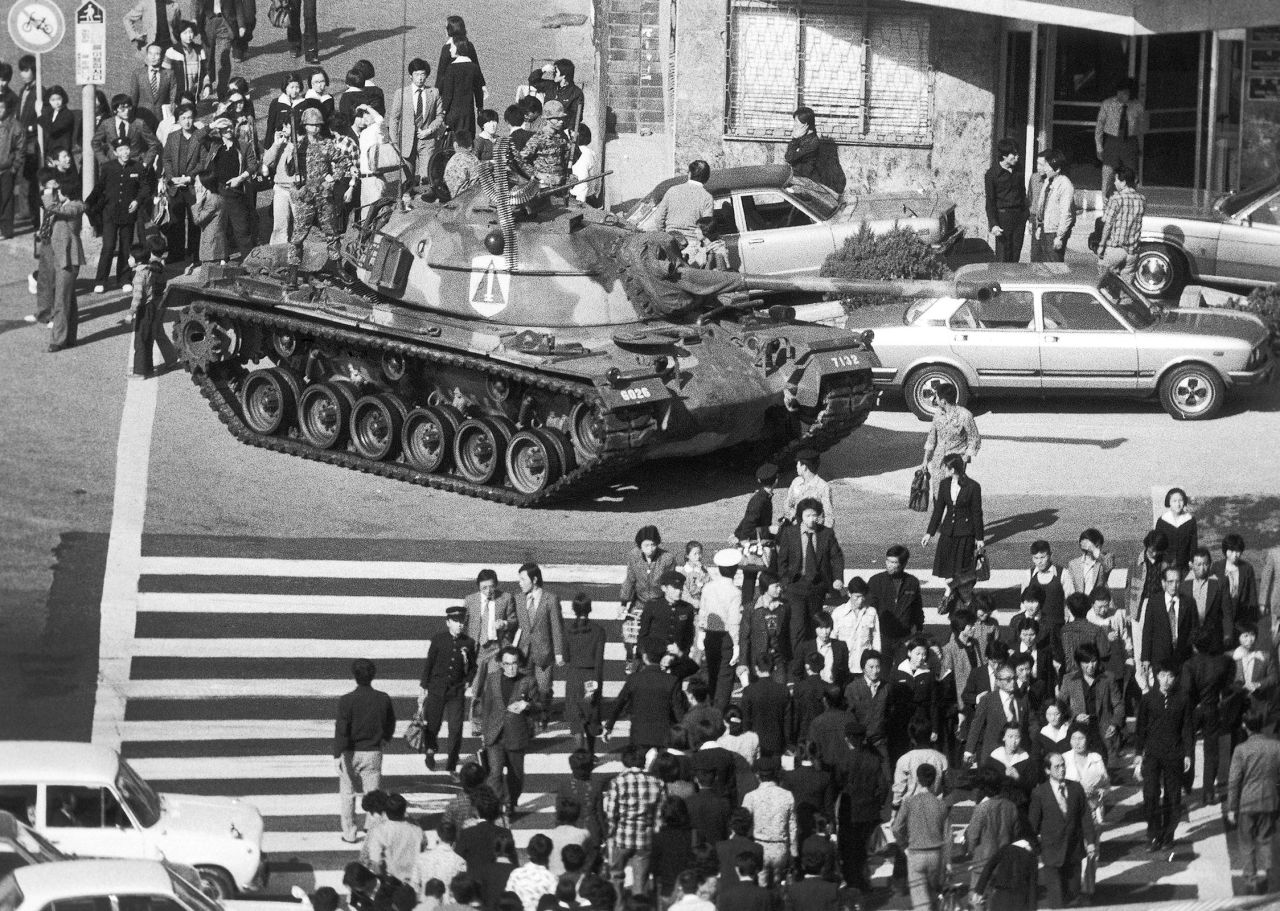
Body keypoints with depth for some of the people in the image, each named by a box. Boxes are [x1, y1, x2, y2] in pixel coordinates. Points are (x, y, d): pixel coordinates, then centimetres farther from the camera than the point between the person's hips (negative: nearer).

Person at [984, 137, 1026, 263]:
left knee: (1015, 256, 6)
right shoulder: (992, 174, -8)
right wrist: (993, 224, -14)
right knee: (1003, 257, -5)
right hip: (1003, 214, -5)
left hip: (1019, 215, 5)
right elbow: (990, 202, -7)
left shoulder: (1018, 171, 9)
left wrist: (1025, 215, 15)